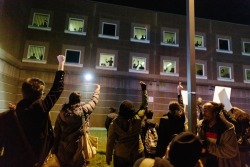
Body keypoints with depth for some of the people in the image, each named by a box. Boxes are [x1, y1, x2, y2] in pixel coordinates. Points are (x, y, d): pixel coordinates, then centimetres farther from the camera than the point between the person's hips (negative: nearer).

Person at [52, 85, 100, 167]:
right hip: (78, 148, -3)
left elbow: (56, 133, 1)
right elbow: (94, 100, 4)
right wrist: (97, 88, 22)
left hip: (63, 149, 4)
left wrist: (54, 149, 10)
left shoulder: (62, 113, -4)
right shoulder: (84, 110, -13)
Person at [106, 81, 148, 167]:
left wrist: (108, 157, 4)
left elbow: (110, 142, -10)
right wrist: (144, 89, 3)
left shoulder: (114, 124, -18)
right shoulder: (137, 119, -17)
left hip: (121, 156, -1)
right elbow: (144, 106, -3)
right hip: (138, 155, 1)